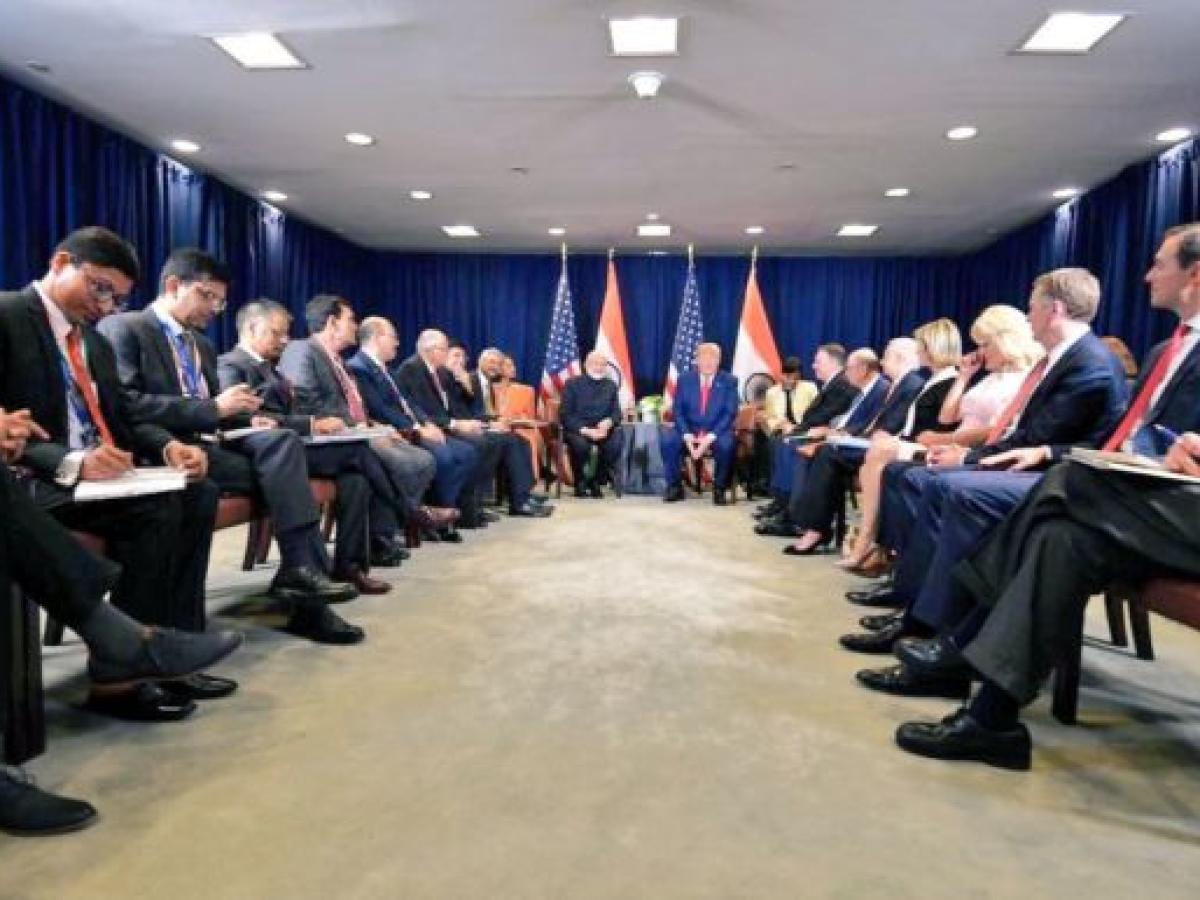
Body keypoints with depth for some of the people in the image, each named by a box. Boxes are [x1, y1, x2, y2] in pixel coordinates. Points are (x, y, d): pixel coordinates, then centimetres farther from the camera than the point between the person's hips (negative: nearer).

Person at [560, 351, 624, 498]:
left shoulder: (611, 385, 12)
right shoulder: (573, 384, 2)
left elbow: (616, 412, 7)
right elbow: (565, 414, -5)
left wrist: (609, 422, -19)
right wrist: (585, 430, -20)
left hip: (603, 429, 3)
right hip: (577, 428, -2)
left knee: (615, 444, -29)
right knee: (581, 445, -36)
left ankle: (596, 482, -6)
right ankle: (580, 483, -8)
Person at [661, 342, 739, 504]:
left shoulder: (729, 381, 0)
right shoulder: (684, 379, 5)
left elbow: (730, 413, -7)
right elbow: (678, 411, 1)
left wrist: (710, 437, -20)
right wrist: (687, 435, -16)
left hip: (717, 431, -2)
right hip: (689, 430, 2)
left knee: (726, 444, -34)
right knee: (668, 439, -26)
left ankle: (719, 489, -11)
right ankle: (675, 487, -9)